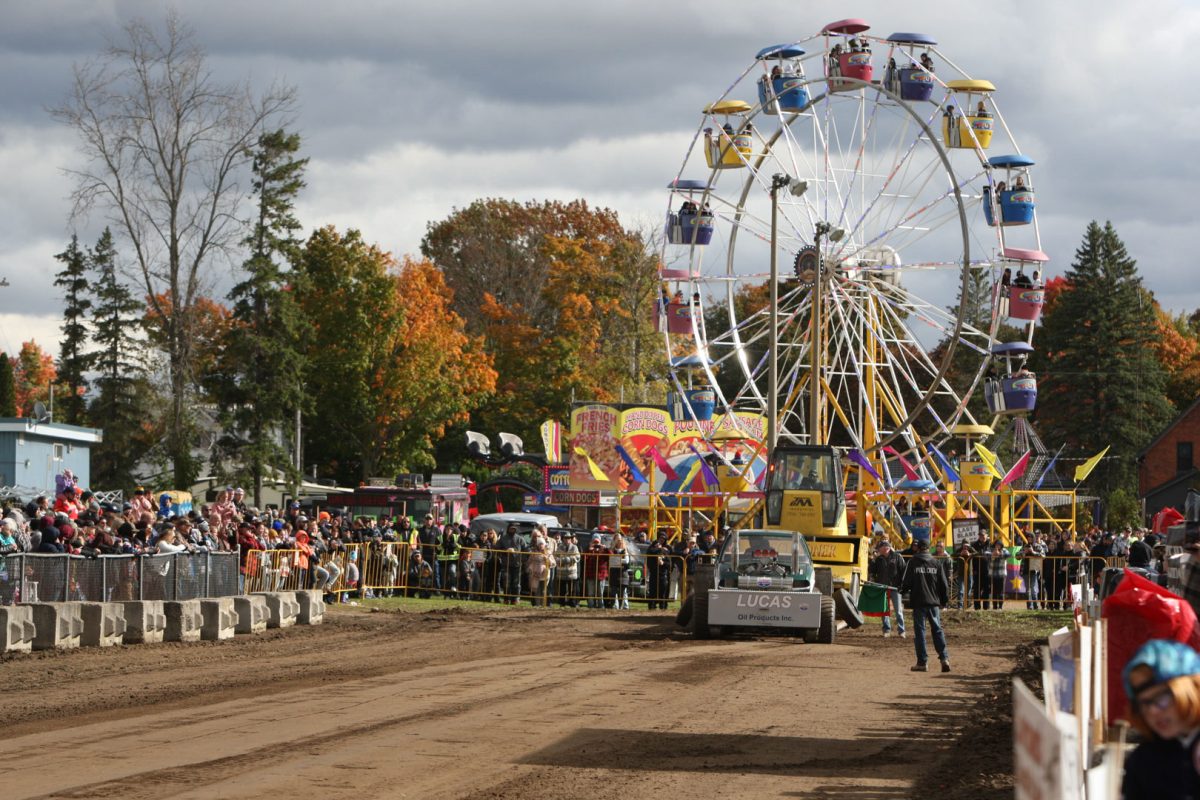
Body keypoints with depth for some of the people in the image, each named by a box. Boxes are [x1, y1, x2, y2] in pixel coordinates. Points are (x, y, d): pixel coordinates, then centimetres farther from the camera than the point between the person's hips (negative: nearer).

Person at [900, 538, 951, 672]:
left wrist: (902, 589, 17)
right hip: (934, 602, 3)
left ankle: (922, 662, 0)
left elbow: (907, 583, -6)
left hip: (918, 602, -3)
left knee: (919, 631, 2)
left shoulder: (913, 563, -4)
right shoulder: (935, 563, 4)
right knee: (937, 630, 8)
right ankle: (944, 658, -5)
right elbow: (944, 584, 5)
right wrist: (944, 601, 17)